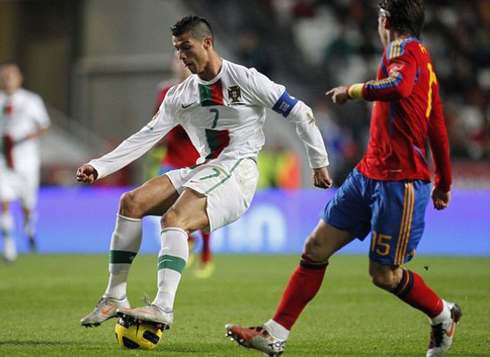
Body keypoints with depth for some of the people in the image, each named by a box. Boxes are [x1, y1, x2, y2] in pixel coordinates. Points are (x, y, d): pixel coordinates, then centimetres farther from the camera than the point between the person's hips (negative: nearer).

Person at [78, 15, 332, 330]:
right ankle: (115, 298, -13)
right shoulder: (180, 95, 14)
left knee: (174, 219, -31)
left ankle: (163, 307, -43)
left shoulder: (245, 79, -3)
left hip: (238, 173, -7)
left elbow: (300, 113, 1)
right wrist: (100, 167, 2)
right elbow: (146, 137, 12)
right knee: (132, 202, -12)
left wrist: (319, 163, 2)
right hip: (203, 171, 7)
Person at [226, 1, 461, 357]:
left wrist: (351, 91, -19)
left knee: (384, 274, -2)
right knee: (316, 248, 3)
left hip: (400, 181, -10)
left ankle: (443, 315, 24)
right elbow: (438, 128, 24)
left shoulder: (406, 49, -11)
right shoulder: (422, 60, 17)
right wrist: (444, 182, 34)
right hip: (368, 174, 10)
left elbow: (400, 86, -35)